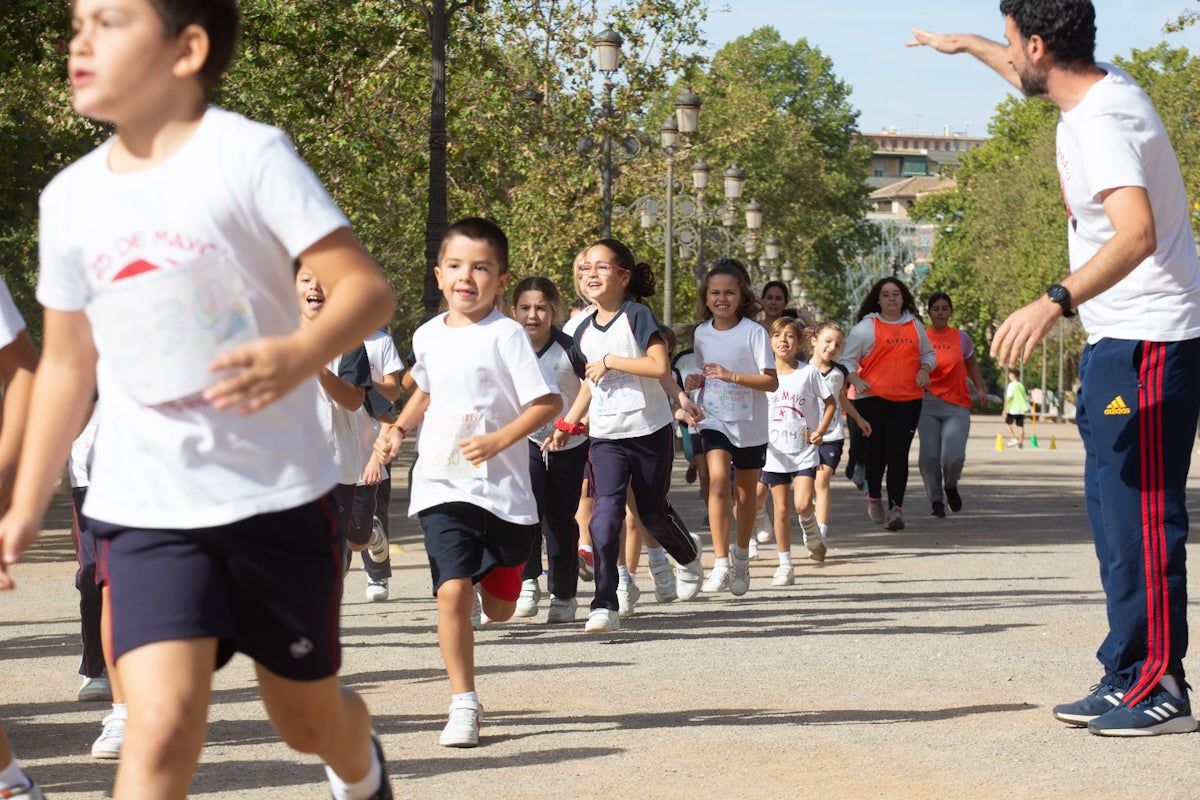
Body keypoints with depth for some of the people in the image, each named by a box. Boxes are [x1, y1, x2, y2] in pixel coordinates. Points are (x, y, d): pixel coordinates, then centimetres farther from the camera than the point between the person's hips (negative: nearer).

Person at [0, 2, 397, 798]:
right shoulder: (71, 197, 4)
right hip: (146, 505, 2)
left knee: (309, 717, 16)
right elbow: (67, 362, 15)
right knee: (162, 724, -19)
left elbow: (367, 286, -15)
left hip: (275, 492, -2)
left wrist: (302, 353, -36)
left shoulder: (249, 153, -10)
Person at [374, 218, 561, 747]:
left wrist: (498, 440, -21)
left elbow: (548, 402, -11)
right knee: (452, 592, -17)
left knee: (499, 608, 10)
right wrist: (398, 428, 13)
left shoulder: (505, 335, -8)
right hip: (442, 488, 2)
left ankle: (493, 567, 49)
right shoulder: (427, 336, 7)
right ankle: (463, 704, -6)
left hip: (503, 490, -2)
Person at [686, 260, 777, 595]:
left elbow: (771, 381, -15)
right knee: (718, 480, -21)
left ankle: (741, 558, 35)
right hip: (715, 420, 2)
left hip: (749, 425, -2)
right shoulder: (701, 333, 2)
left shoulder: (753, 332, -11)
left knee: (745, 496, 11)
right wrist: (697, 382, -3)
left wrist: (732, 376, -27)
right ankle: (720, 564, -23)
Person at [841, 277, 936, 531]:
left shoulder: (915, 325, 15)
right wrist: (855, 379, -13)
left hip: (908, 399, 2)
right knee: (875, 451, 1)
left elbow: (928, 354, 26)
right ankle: (874, 498, 25)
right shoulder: (866, 327, 4)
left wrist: (924, 369, 4)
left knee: (899, 453, -7)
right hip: (873, 398, -2)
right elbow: (848, 359, 5)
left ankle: (896, 508, -9)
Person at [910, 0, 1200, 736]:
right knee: (1114, 509, 13)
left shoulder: (1101, 123, -22)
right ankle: (1129, 677, 17)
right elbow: (1031, 76, 35)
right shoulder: (1101, 87, 9)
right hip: (1120, 341, 11)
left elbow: (1139, 233, -37)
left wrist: (1056, 304, -45)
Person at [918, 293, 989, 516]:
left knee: (953, 456, -16)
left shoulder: (961, 337, 7)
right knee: (929, 455, -9)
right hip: (927, 405, 0)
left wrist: (980, 388, 10)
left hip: (957, 407, 0)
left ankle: (951, 486, 18)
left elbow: (971, 365, 21)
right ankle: (936, 500, 12)